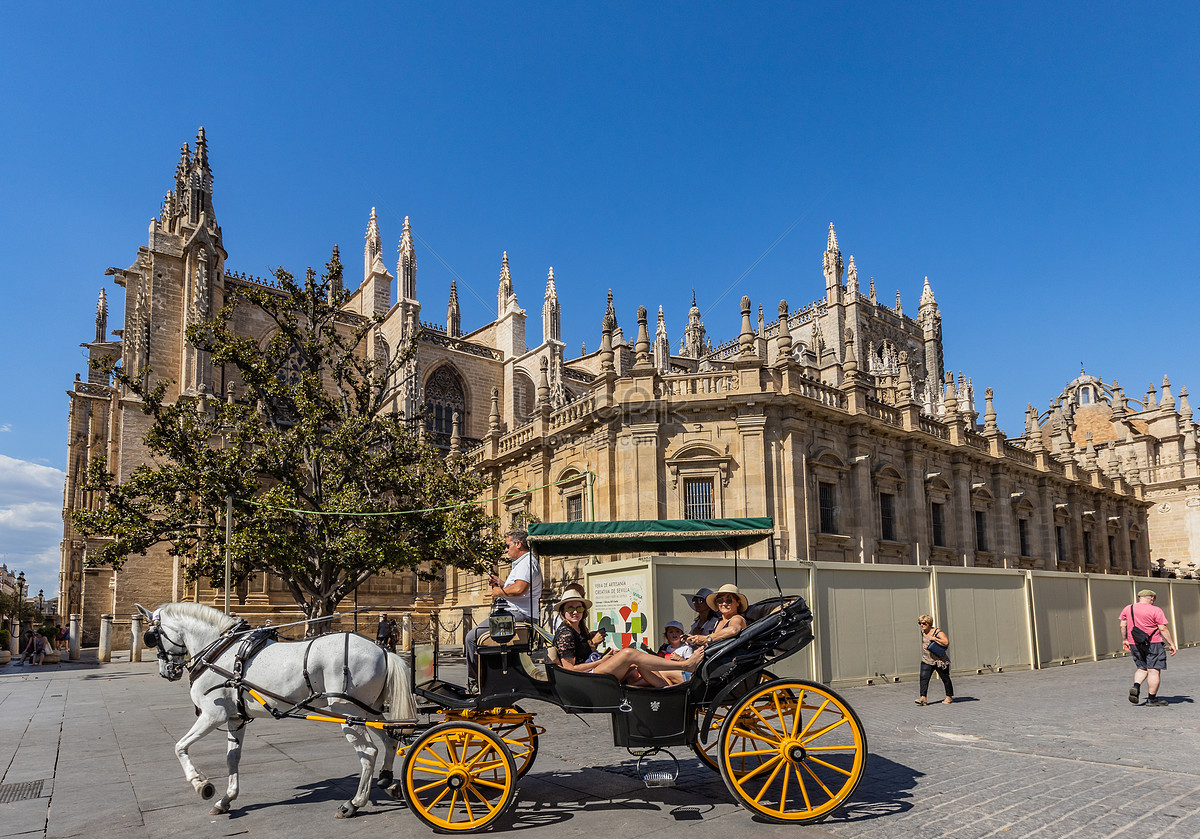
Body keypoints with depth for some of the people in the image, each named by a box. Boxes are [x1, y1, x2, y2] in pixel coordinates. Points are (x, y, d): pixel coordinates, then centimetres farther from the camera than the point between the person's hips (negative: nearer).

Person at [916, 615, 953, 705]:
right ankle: (923, 698, -14)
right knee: (923, 678, -10)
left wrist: (934, 638, -27)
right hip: (926, 660, 5)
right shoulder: (923, 632, 7)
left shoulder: (937, 632, -15)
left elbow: (946, 643, -28)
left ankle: (949, 697, 25)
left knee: (945, 678, 8)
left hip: (939, 660, -5)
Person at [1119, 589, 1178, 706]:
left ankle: (1136, 687, -5)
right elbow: (1163, 629, -10)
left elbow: (1123, 626, 9)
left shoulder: (1127, 609, 7)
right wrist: (1172, 644, -5)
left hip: (1134, 644, 5)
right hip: (1153, 643, -5)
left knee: (1142, 668, 17)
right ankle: (1152, 698, 0)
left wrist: (1124, 640, 19)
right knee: (1154, 670, -1)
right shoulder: (1155, 610, -7)